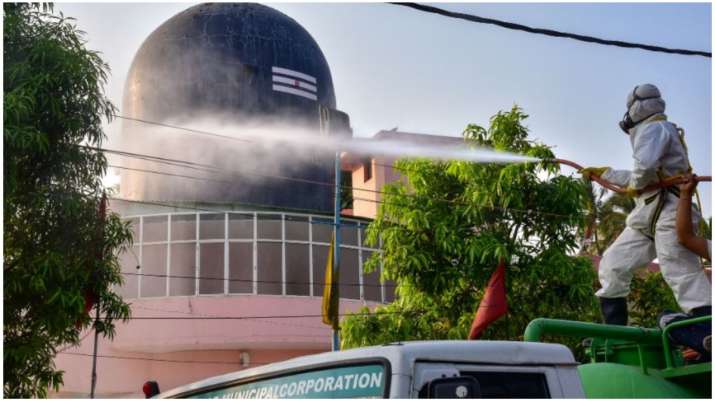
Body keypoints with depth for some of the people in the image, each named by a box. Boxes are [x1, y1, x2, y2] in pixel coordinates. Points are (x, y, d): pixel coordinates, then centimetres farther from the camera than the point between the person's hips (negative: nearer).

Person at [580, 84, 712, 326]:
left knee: (684, 277, -16)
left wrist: (635, 186, -7)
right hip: (647, 217, 10)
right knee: (612, 266, 8)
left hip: (667, 213, -10)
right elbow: (637, 178, 36)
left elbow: (646, 166, -27)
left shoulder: (654, 127, -6)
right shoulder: (651, 130, 26)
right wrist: (603, 173, 40)